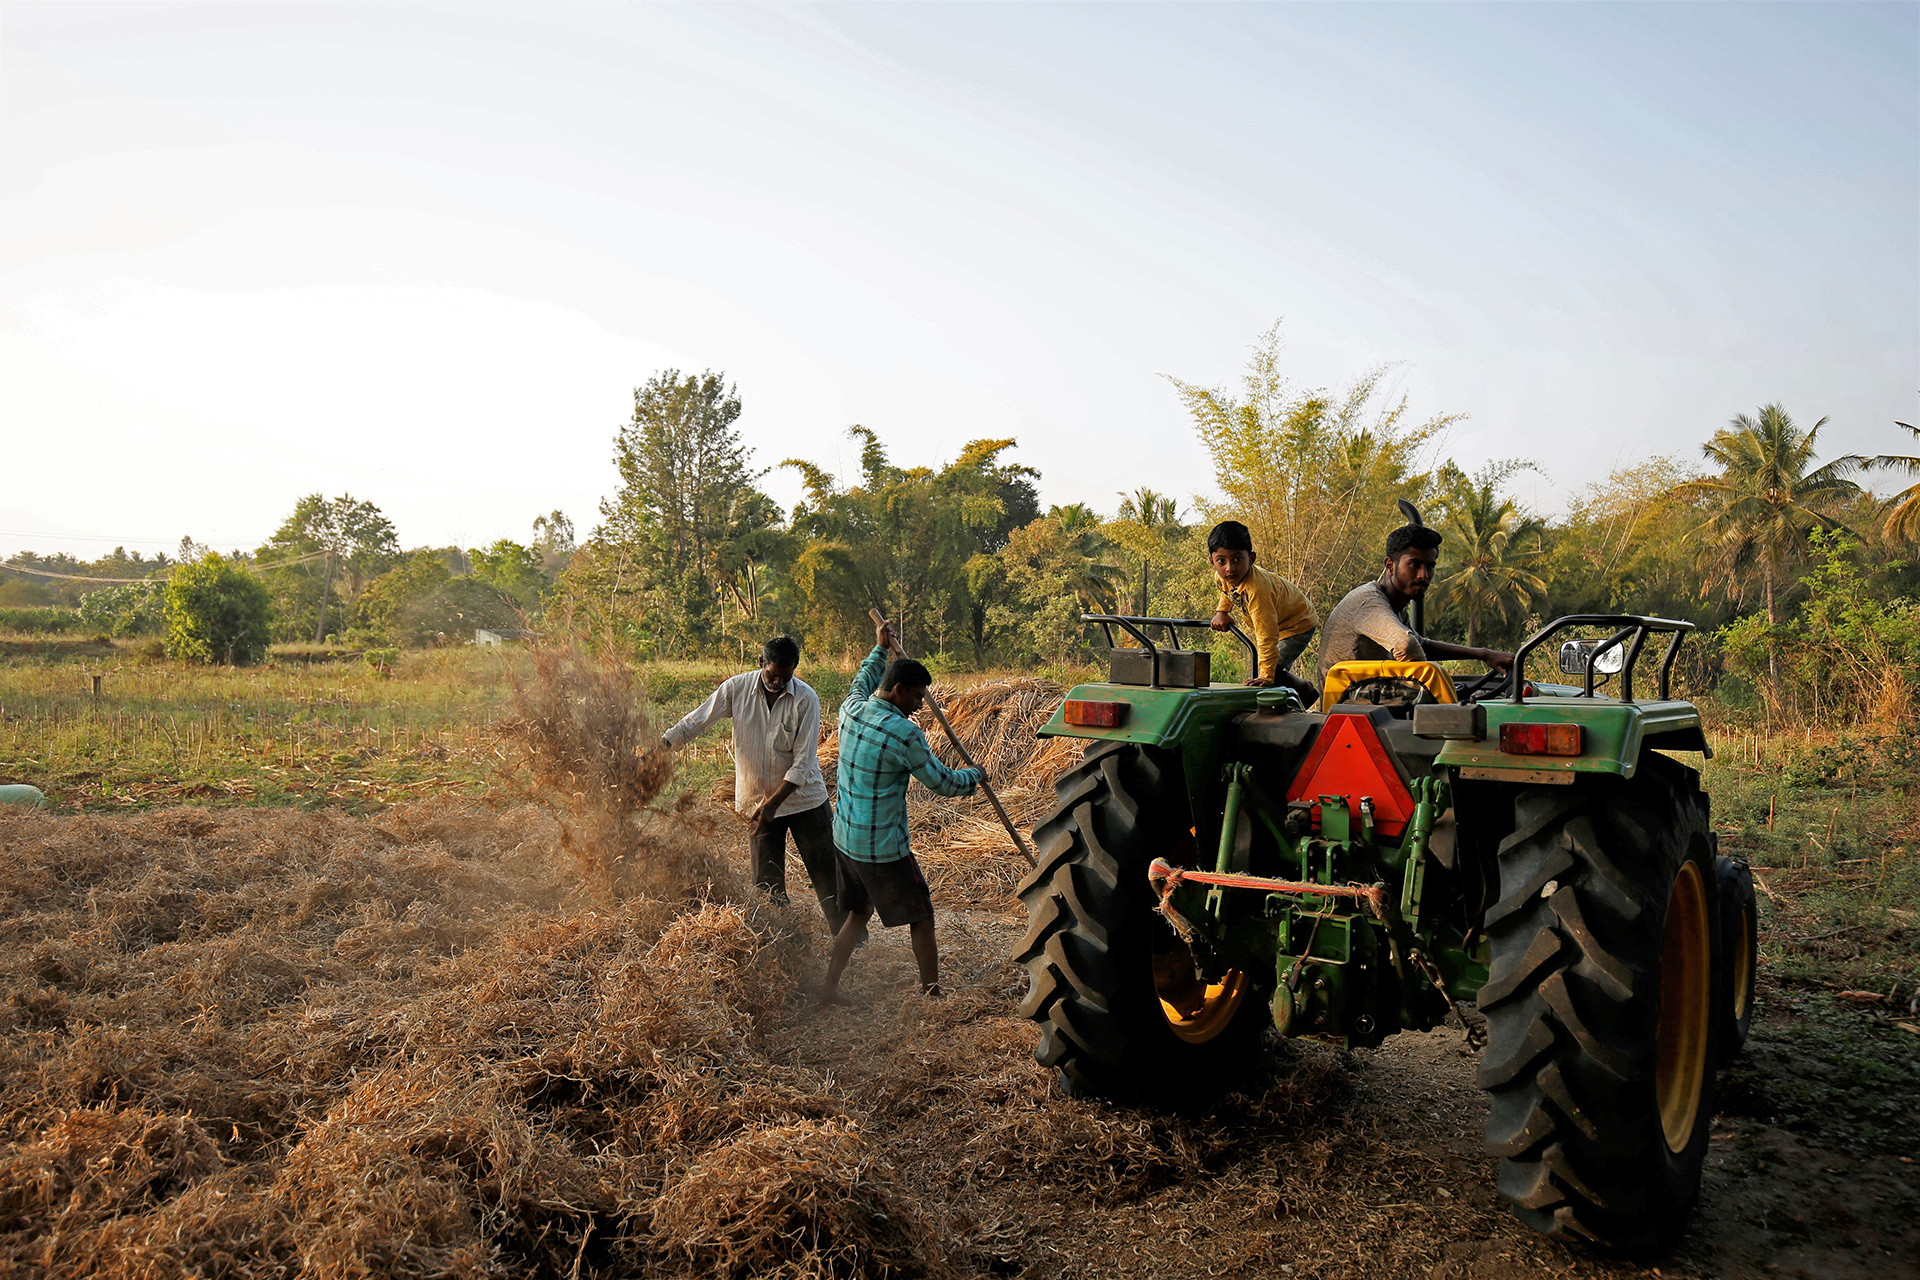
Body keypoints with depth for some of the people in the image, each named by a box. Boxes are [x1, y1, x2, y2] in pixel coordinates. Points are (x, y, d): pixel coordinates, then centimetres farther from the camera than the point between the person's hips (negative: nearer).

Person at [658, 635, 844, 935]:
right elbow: (695, 722, -2)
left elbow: (803, 762, -16)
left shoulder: (806, 699, -15)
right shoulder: (737, 688, -9)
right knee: (767, 882, 6)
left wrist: (773, 803, -21)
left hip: (804, 797, -2)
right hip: (757, 800, 2)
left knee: (826, 871, 4)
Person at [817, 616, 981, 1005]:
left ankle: (828, 987, 24)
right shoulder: (904, 733, -21)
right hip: (883, 848, -8)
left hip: (844, 839, 8)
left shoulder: (851, 710, -1)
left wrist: (879, 649, 37)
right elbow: (941, 782, -9)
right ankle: (934, 995, 14)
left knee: (859, 913, 23)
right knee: (921, 918, 7)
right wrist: (972, 775, 11)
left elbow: (861, 685, 26)